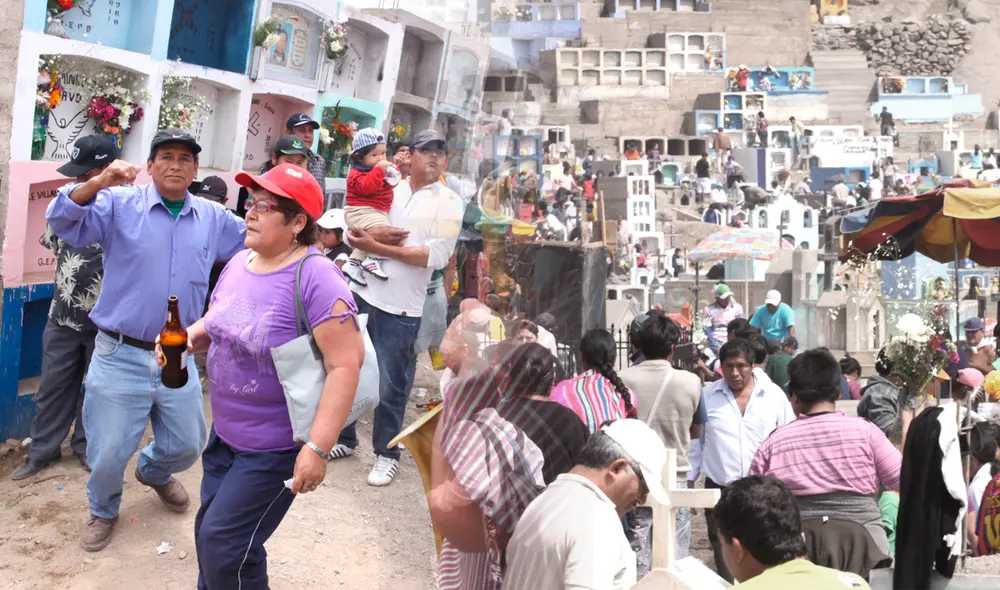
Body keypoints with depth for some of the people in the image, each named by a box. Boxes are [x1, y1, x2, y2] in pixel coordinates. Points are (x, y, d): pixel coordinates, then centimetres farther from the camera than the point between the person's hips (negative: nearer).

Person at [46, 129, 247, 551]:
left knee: (187, 444, 19)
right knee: (108, 454, 7)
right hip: (120, 357, -4)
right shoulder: (120, 204, -8)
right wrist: (97, 184, -34)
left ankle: (154, 472, 55)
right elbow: (63, 222, -19)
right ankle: (103, 511, 39)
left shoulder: (214, 218, 5)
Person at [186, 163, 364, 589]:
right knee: (209, 533, 21)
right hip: (225, 433, 8)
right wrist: (187, 338, -5)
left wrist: (317, 448, -29)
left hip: (277, 446, -8)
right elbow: (216, 323, 18)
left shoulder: (314, 277, -24)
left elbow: (346, 365, -27)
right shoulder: (239, 263, 1)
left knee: (223, 545, -1)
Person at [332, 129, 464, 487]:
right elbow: (353, 231, 7)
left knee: (391, 384, 5)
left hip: (400, 306, -4)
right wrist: (379, 233, -16)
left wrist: (377, 247, -16)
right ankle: (345, 438, 33)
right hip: (361, 293, 4)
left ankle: (386, 453, 22)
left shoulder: (449, 203, -3)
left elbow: (436, 256, -15)